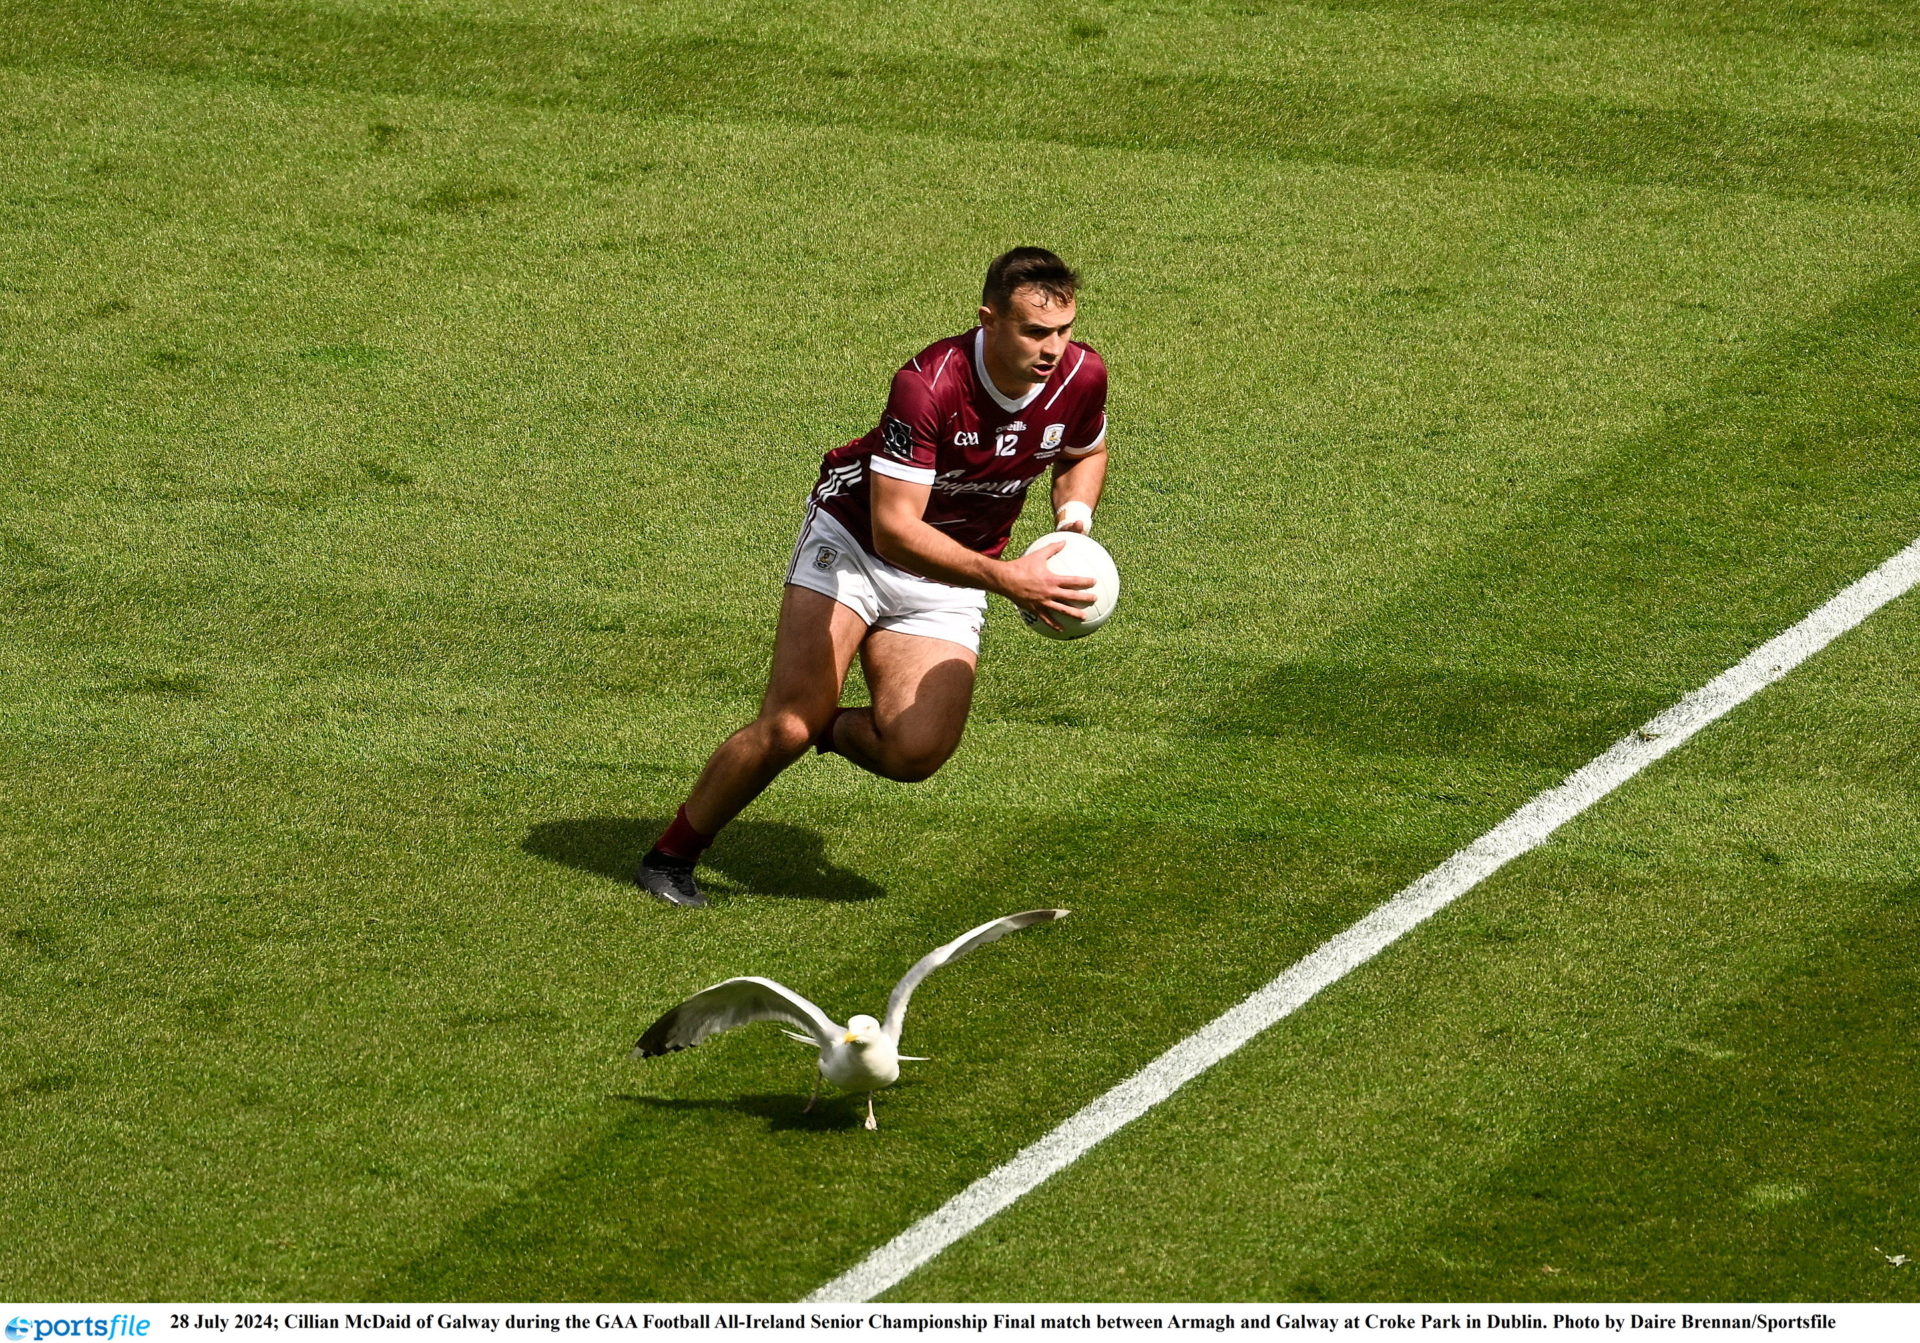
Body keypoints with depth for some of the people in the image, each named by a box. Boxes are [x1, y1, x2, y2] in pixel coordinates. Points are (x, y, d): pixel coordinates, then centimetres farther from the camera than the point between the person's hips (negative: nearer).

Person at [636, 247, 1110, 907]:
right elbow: (894, 528, -35)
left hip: (949, 581, 4)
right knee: (786, 729, -15)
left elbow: (1084, 454, 12)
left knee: (915, 751, -18)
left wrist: (1074, 520, -9)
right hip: (854, 541, -4)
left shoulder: (1081, 376, -14)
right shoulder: (929, 384, -32)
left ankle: (831, 729, 16)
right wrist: (1006, 578, -42)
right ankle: (671, 855, 7)